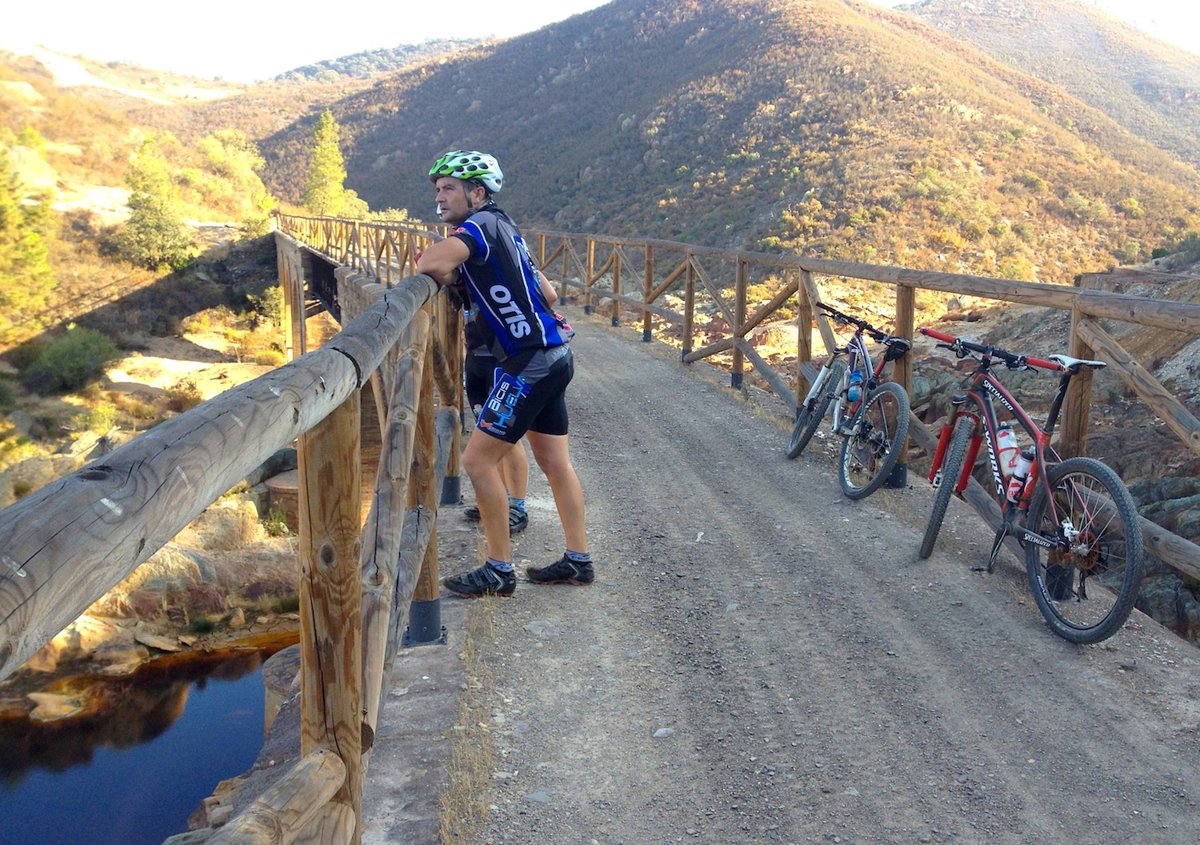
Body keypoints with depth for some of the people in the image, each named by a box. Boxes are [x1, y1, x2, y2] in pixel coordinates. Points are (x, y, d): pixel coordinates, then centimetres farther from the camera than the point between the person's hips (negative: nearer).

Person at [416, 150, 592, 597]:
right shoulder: (502, 226, 15)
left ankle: (499, 570, 6)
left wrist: (442, 274, -8)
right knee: (555, 462, 15)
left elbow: (432, 262, -33)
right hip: (552, 357, 10)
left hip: (530, 363, -10)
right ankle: (577, 560, 24)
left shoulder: (481, 224, -13)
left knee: (478, 460, -3)